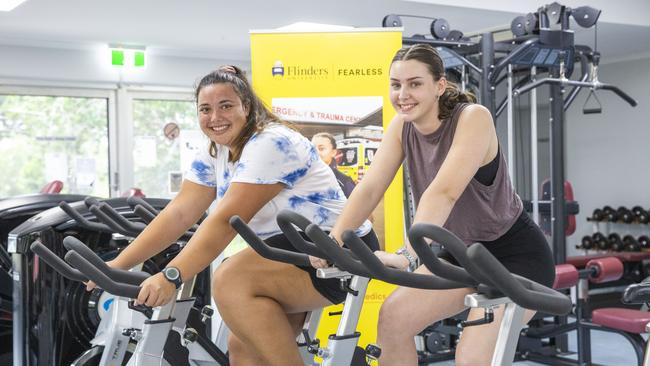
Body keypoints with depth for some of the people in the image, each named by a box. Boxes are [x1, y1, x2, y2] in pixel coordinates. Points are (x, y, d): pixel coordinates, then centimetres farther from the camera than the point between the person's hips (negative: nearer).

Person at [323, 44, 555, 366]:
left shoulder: (473, 118, -24)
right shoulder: (402, 125, -4)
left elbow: (444, 192, -37)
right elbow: (370, 188, -11)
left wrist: (408, 255, -48)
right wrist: (334, 241, -24)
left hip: (515, 254, -7)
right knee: (393, 318, -7)